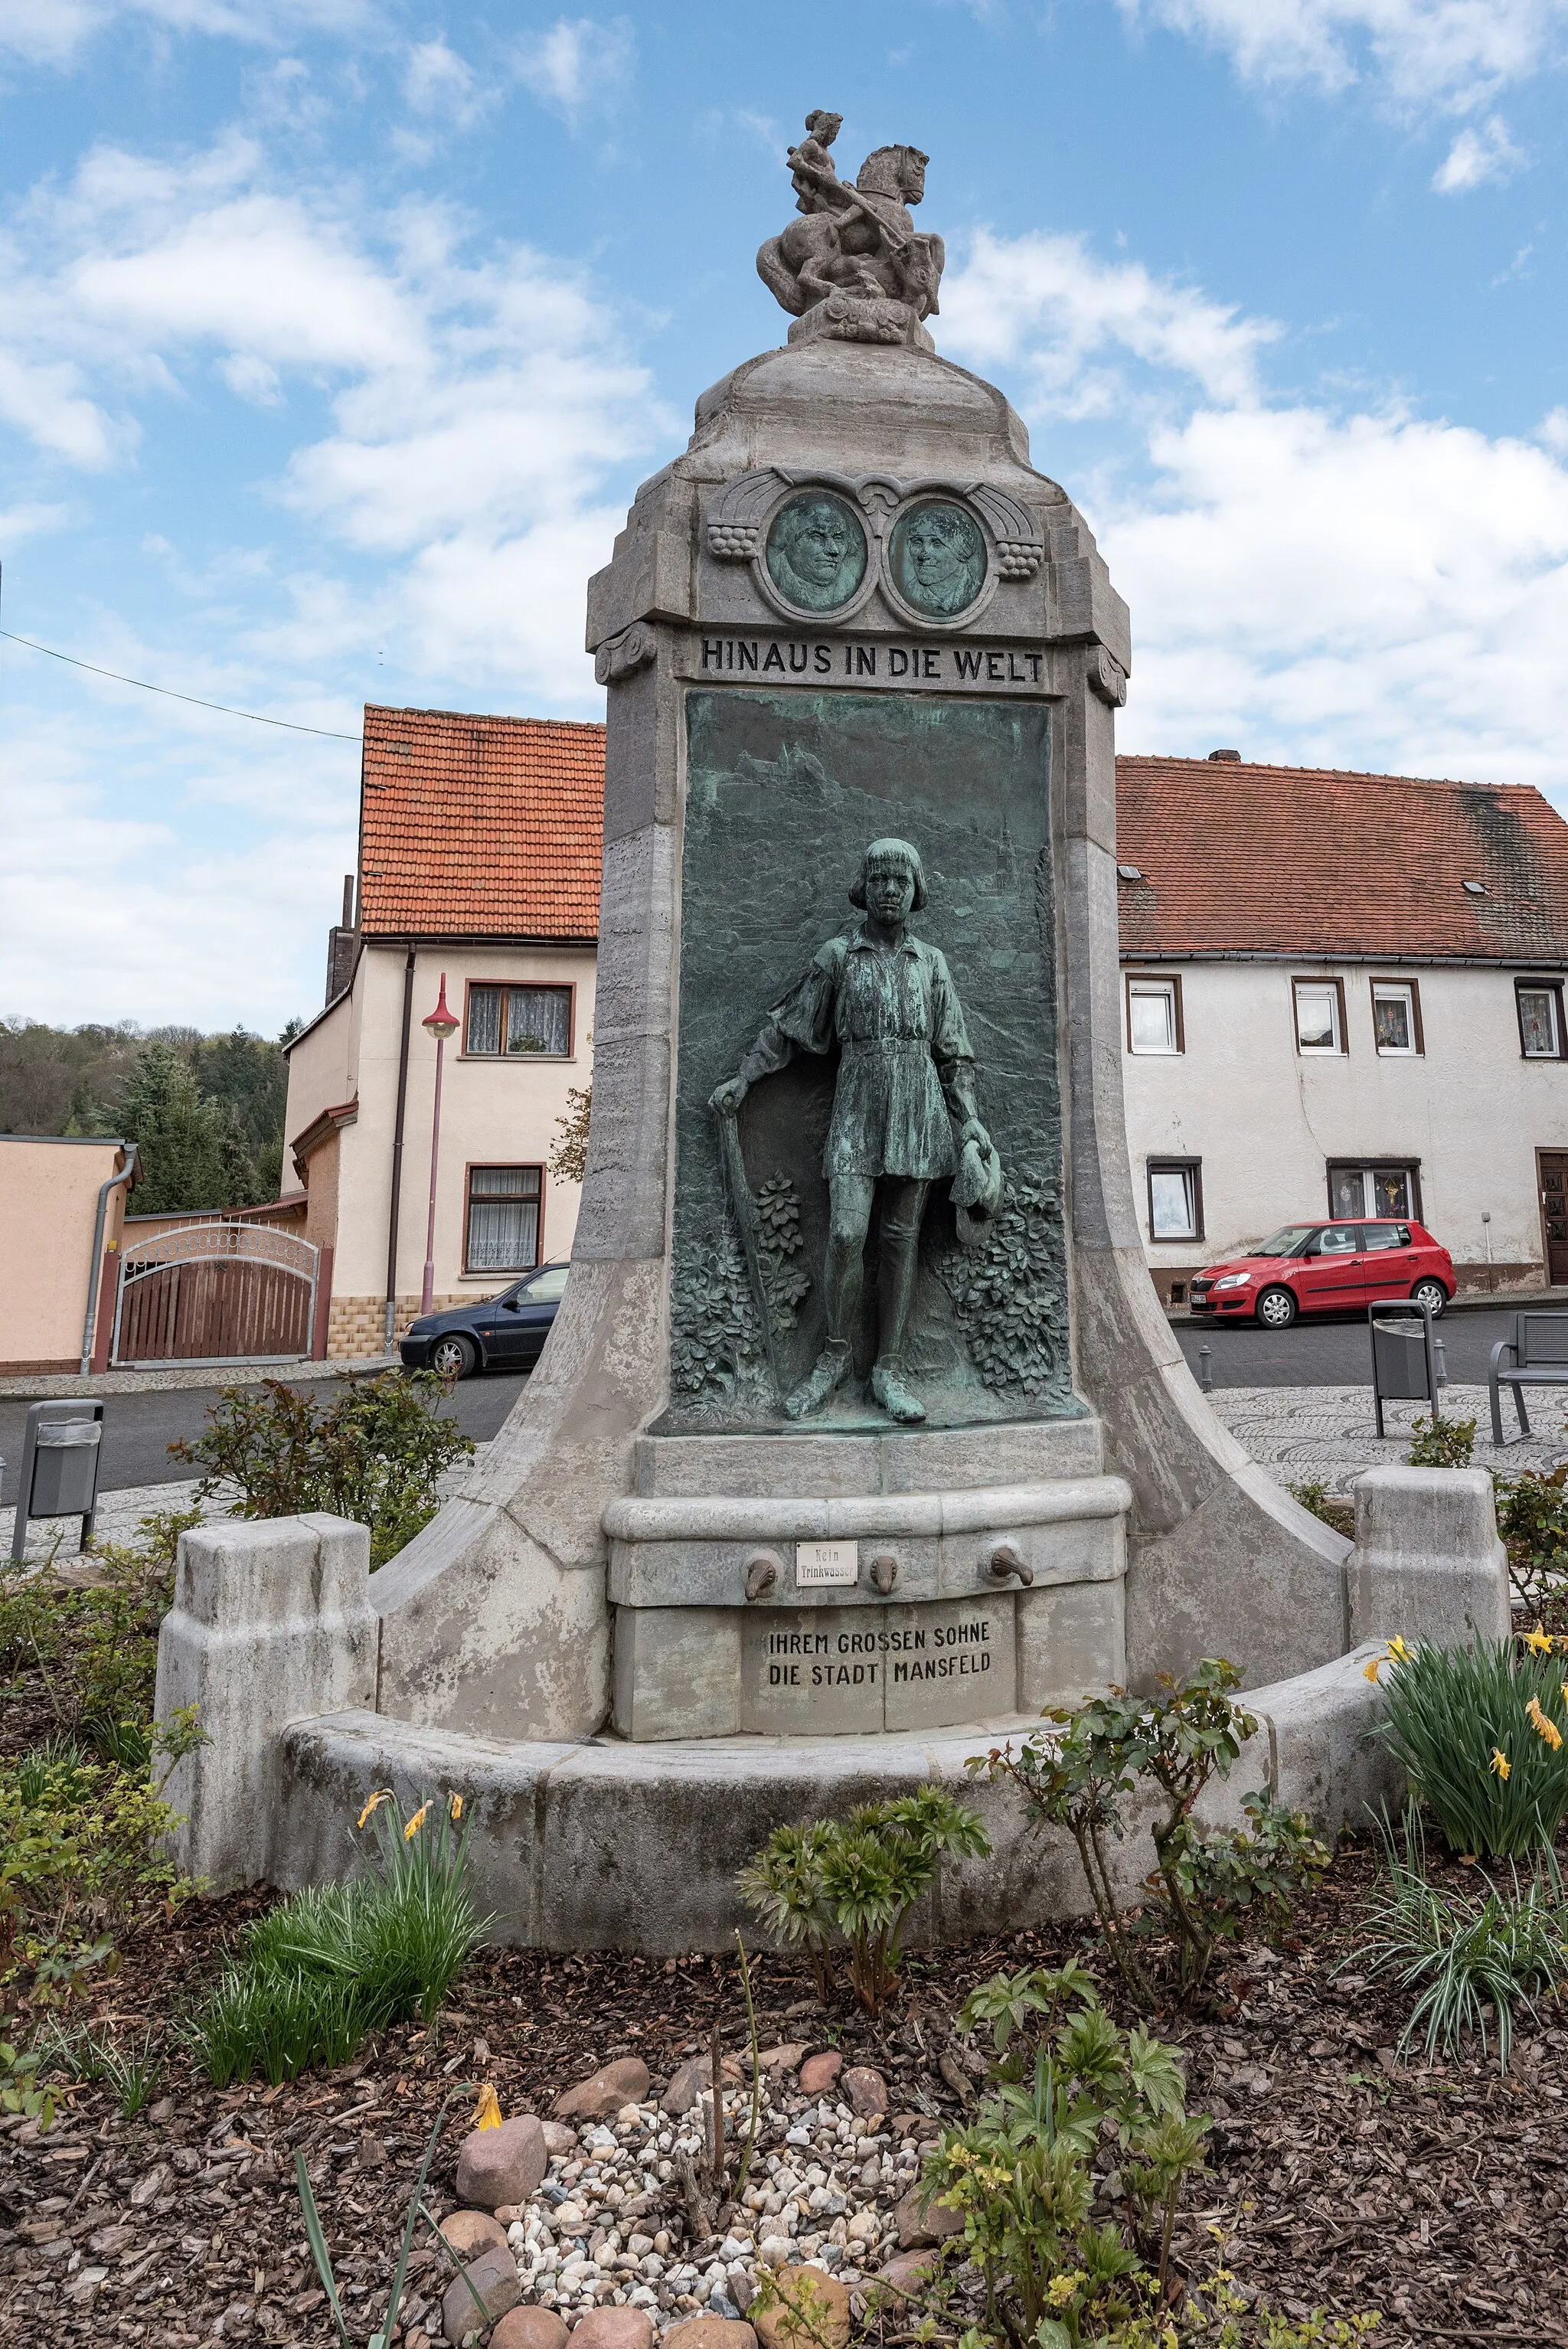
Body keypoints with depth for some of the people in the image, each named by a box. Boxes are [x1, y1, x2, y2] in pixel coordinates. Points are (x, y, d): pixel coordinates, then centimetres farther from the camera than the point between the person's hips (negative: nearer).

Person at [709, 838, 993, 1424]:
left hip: (919, 1105, 2)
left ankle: (890, 1369, 7)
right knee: (847, 1232, -14)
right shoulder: (836, 956, 8)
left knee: (902, 1237, 1)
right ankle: (835, 1355, 5)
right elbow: (788, 1027, 12)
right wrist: (742, 1077, 4)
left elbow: (953, 1051, 12)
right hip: (858, 1106, -1)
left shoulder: (931, 962, 12)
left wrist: (969, 1117, 3)